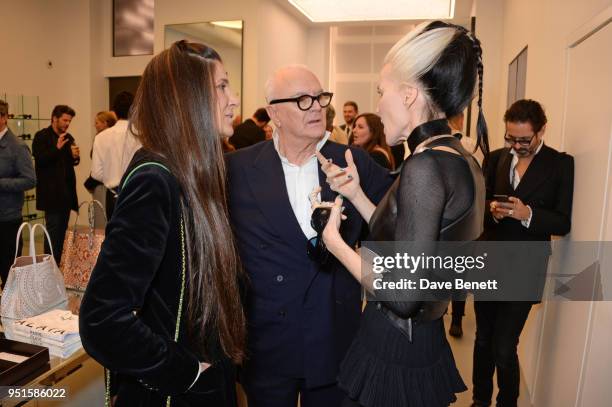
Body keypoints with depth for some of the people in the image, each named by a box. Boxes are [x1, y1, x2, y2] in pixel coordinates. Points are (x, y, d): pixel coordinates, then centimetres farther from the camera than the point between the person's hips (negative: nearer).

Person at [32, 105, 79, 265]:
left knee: (62, 230, 10)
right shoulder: (41, 136, -5)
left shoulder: (68, 137, 14)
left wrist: (75, 157, -5)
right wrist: (57, 148, -26)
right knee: (53, 230, -5)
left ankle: (59, 264, 19)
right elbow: (40, 161, -15)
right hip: (51, 192, -6)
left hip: (67, 191, 6)